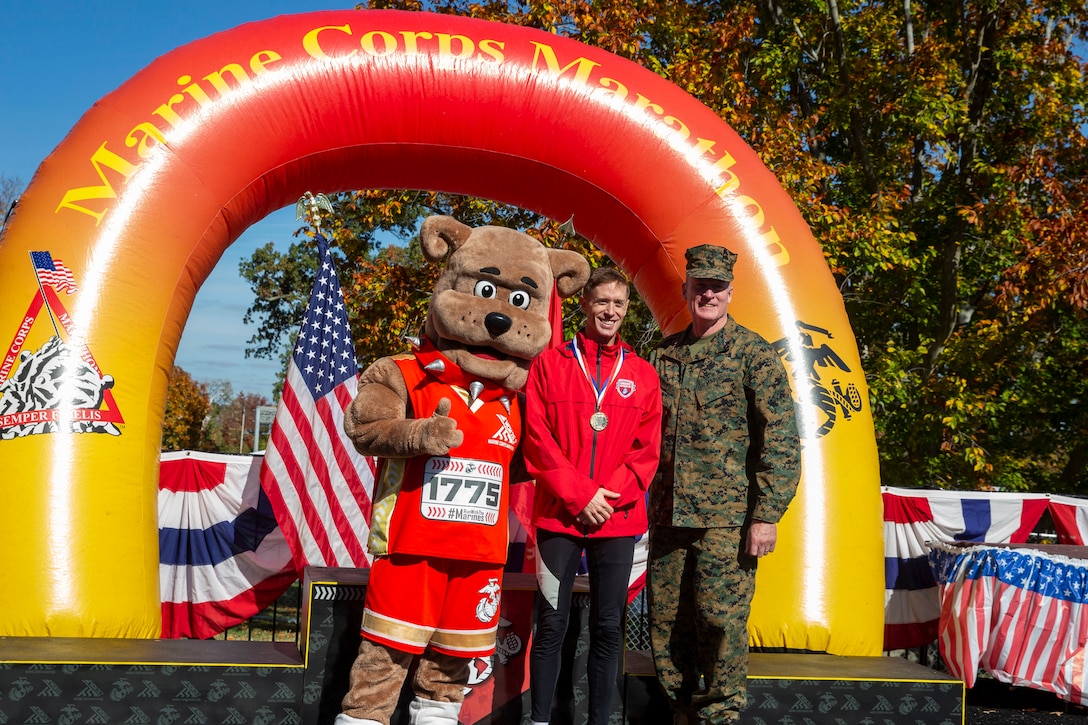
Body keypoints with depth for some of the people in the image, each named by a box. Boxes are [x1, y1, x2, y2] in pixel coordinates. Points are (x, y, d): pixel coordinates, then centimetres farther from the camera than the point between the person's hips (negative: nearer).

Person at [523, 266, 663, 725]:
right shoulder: (549, 364, 3)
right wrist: (579, 496, -10)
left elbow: (648, 449, 5)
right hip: (559, 515, -2)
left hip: (618, 518, 2)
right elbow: (537, 438, -3)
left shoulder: (642, 374, 9)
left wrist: (609, 495, -9)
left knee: (608, 627, 5)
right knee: (552, 624, 1)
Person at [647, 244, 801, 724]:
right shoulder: (664, 355, 13)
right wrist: (649, 503, 13)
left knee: (720, 622, -5)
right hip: (668, 517, 5)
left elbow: (781, 439, -7)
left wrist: (767, 515, -13)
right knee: (666, 623, 8)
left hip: (726, 518, -5)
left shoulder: (753, 353, -2)